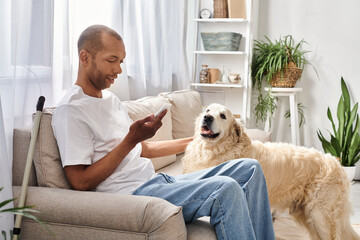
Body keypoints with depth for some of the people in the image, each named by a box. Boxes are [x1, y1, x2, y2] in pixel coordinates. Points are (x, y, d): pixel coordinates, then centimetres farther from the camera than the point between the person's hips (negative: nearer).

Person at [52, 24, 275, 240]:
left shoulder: (110, 99, 20)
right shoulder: (70, 110, -10)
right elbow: (80, 182, -16)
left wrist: (196, 141, 28)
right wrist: (130, 140, -18)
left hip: (156, 181, 10)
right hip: (131, 193, -10)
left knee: (249, 169, 1)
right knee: (225, 188, -28)